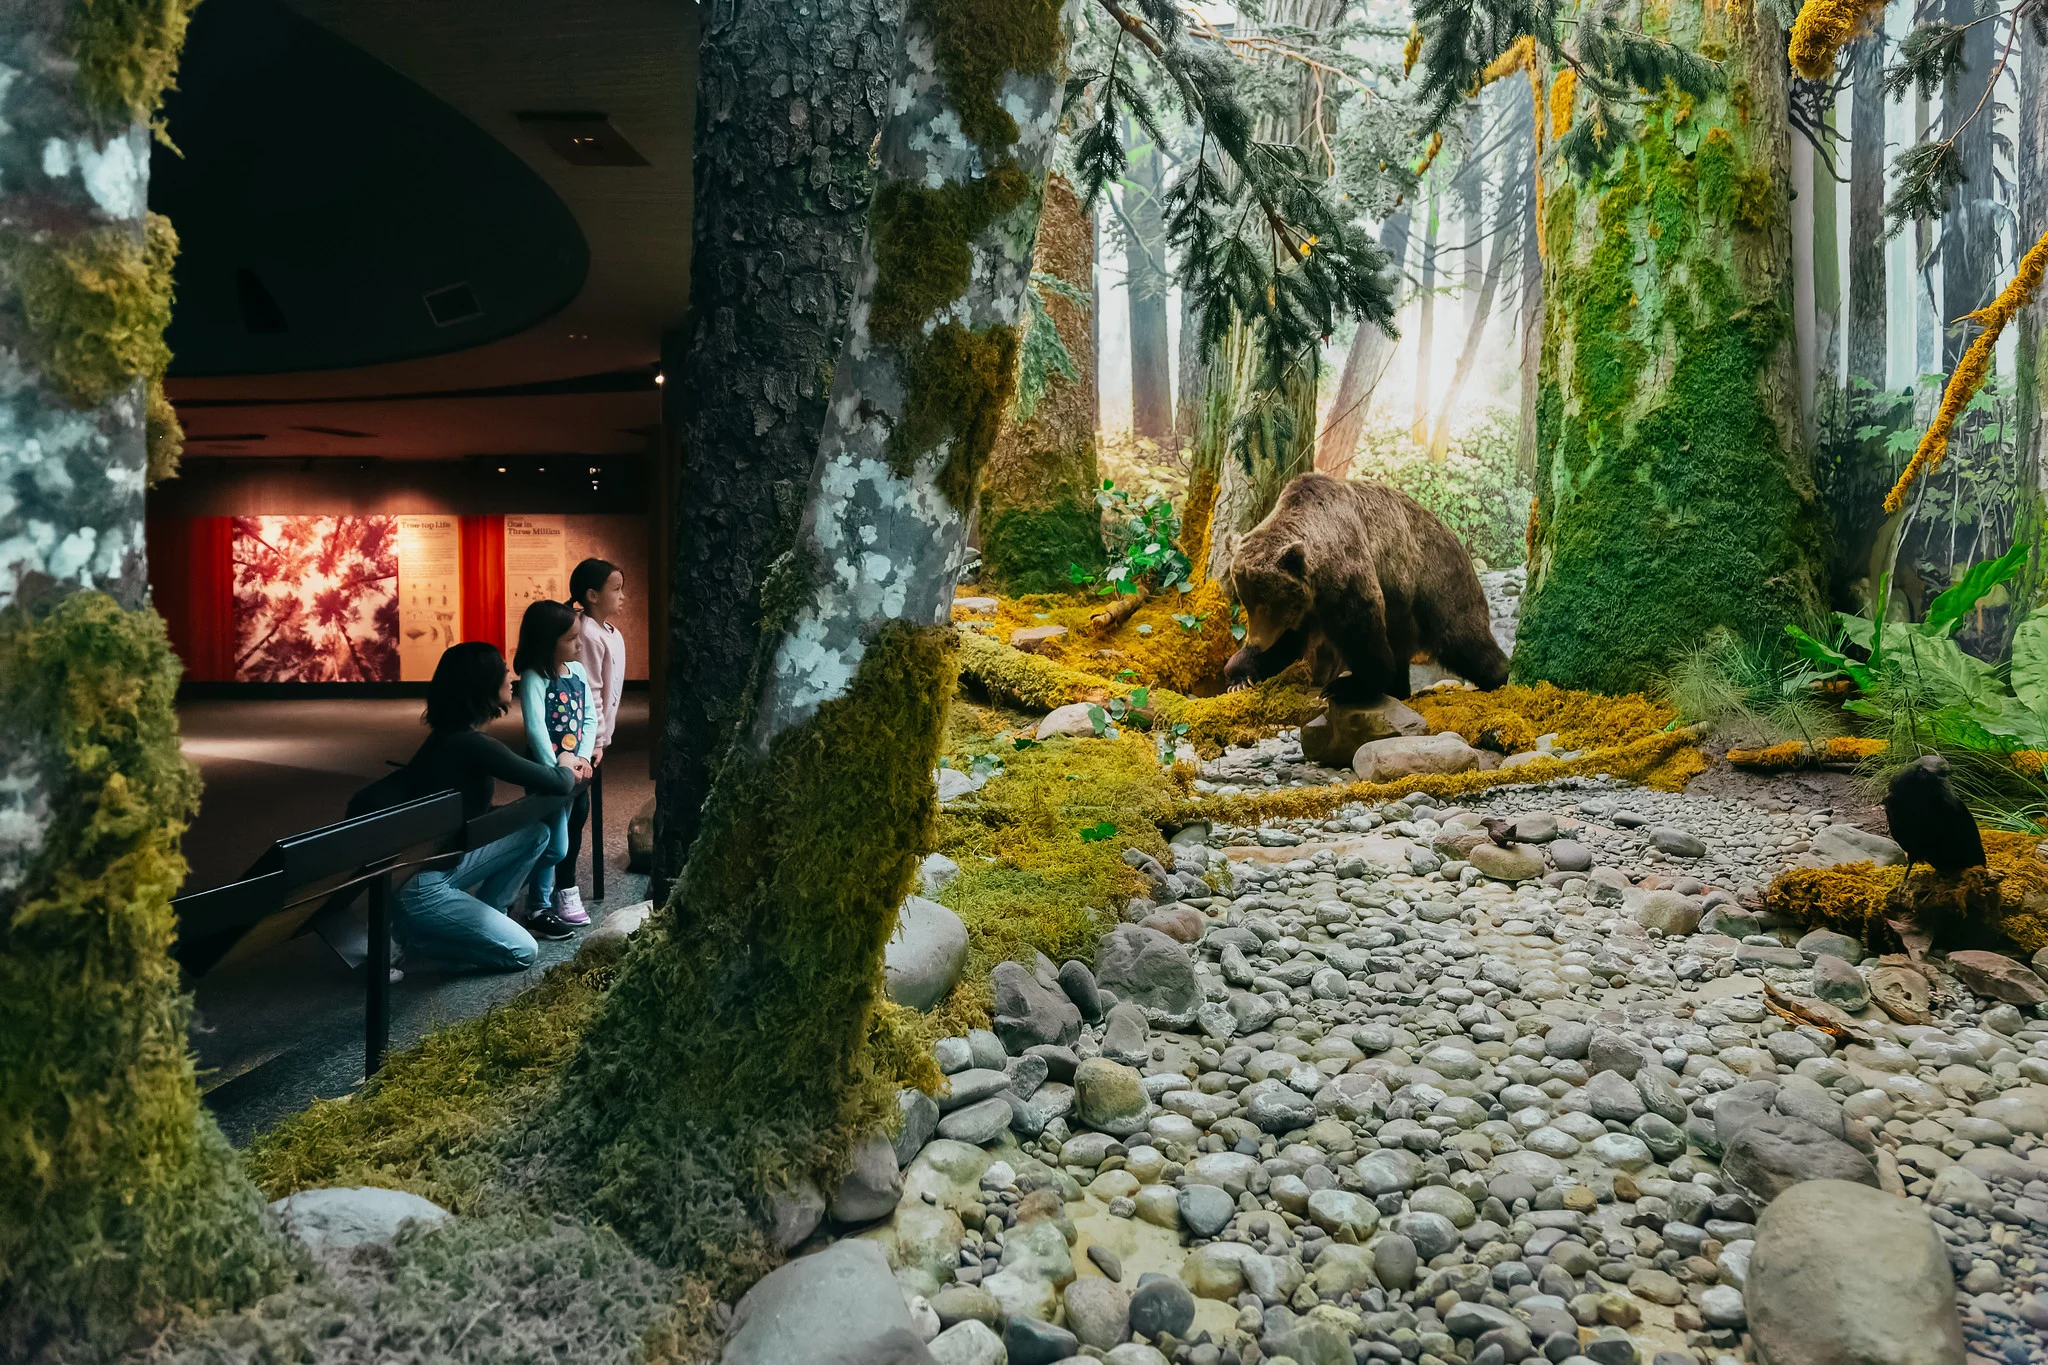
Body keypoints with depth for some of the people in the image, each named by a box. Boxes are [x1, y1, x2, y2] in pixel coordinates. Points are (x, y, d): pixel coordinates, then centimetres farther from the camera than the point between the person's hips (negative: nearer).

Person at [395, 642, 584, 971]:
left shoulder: (454, 736, 5)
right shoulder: (471, 745, -23)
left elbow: (521, 770, 21)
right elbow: (557, 784, -18)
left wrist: (560, 767, 5)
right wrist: (566, 769, 5)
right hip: (418, 886, -9)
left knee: (535, 833, 9)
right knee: (522, 952, -5)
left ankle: (483, 918, 14)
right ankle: (416, 938, 2)